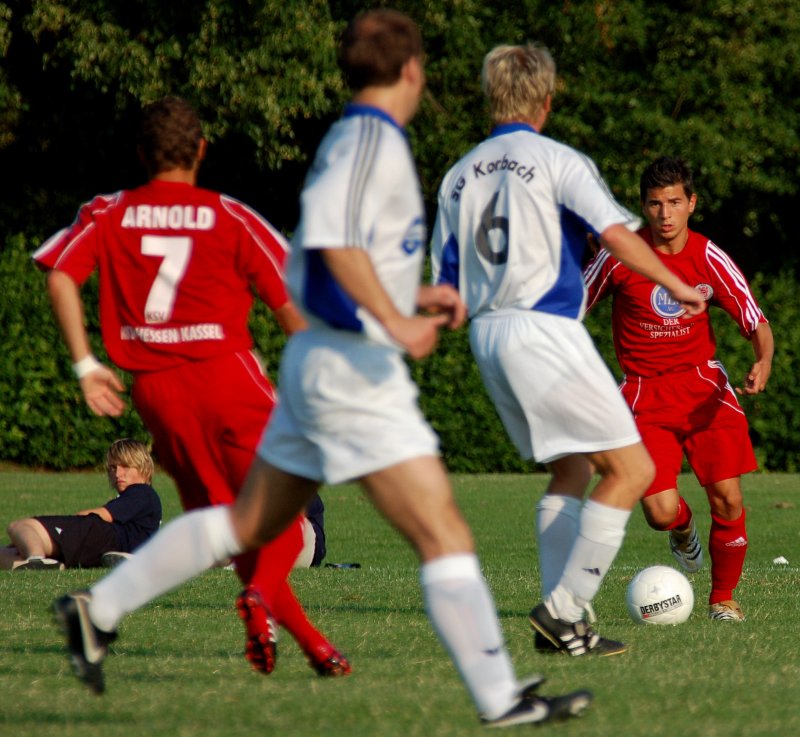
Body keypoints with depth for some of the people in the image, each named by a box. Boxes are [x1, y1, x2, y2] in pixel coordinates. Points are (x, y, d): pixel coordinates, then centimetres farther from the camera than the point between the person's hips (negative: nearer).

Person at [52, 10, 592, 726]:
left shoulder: (352, 140, 16)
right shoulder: (372, 139, -13)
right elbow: (334, 237, -28)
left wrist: (415, 297, 19)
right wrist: (395, 321, -28)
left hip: (319, 362, 10)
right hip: (354, 368, -10)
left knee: (249, 523, 18)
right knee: (444, 535, -9)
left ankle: (99, 608, 22)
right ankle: (501, 699, -10)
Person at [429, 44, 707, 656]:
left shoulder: (458, 177, 14)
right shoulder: (558, 161, -4)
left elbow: (445, 288, 14)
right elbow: (617, 235, -15)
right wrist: (678, 287, -4)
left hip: (486, 332, 8)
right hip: (544, 330, -8)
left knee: (571, 472, 18)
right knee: (632, 468, -4)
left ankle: (561, 620, 9)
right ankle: (564, 609, -12)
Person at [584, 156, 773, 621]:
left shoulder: (710, 259, -4)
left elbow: (758, 324, -2)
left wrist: (764, 362, -23)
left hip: (703, 384, 1)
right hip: (645, 392, -1)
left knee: (728, 500, -13)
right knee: (661, 512, -15)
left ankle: (723, 597, 12)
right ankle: (683, 527, 26)